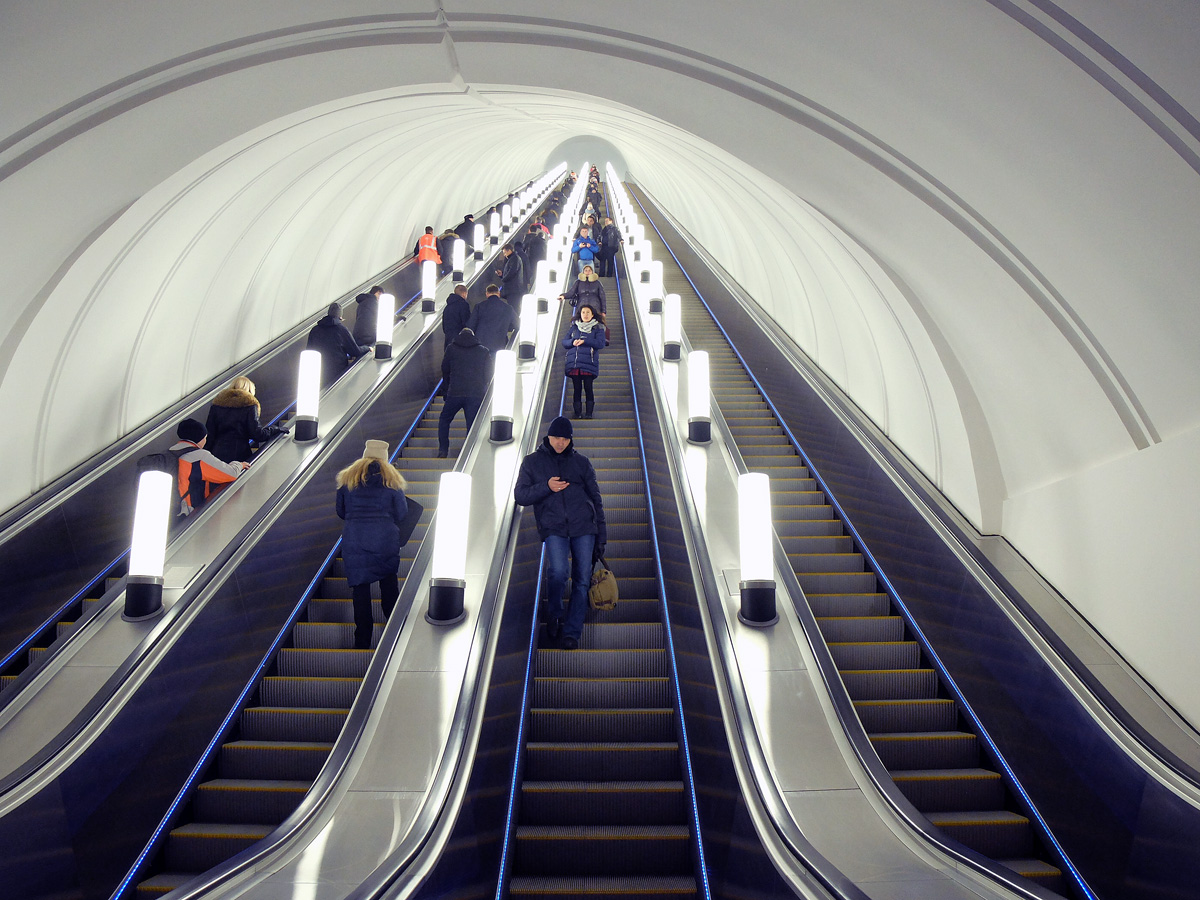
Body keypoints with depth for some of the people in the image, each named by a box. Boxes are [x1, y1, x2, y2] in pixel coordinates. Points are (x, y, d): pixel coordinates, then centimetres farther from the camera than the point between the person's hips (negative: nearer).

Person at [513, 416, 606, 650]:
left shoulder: (581, 462, 14)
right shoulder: (532, 462, 12)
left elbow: (595, 497, 16)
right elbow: (520, 495, 6)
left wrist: (601, 536, 11)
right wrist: (546, 487, -11)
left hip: (584, 527, 2)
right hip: (553, 528, -2)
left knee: (582, 580, -2)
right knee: (557, 572, -22)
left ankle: (572, 632, 9)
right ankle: (554, 614, 7)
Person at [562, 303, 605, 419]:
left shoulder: (597, 328, 10)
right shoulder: (574, 327, 20)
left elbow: (601, 344, -5)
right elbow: (564, 341, 15)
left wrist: (584, 341, -11)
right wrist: (572, 342, -7)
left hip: (589, 363, -3)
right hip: (573, 363, 3)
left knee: (588, 388, -7)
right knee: (577, 389, 2)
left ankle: (588, 413, -3)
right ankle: (577, 413, 4)